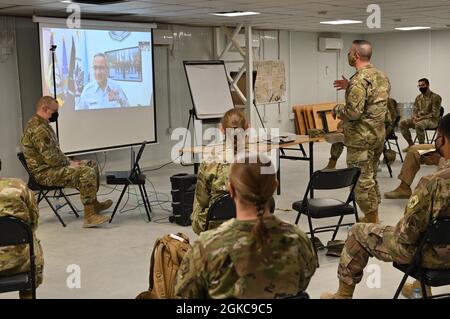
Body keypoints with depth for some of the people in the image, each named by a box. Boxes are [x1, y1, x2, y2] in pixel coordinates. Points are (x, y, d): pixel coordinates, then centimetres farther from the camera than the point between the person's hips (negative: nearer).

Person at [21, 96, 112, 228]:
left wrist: (70, 162, 9)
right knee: (87, 172, -27)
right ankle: (89, 216, -25)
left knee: (92, 164, 14)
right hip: (45, 173, -11)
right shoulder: (38, 129, -22)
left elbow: (56, 151, 22)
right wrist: (69, 164, -11)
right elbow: (51, 159, -26)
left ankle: (94, 203, 24)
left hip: (52, 166, 11)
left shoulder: (41, 124, 14)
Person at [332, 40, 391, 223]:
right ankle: (373, 218, 28)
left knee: (362, 181, -1)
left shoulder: (359, 80, -19)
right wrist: (349, 87, 19)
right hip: (379, 134, 9)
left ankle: (371, 221, 4)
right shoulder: (381, 76, 9)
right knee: (371, 178, 19)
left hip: (361, 138, -9)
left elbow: (353, 112, -25)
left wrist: (337, 110, -5)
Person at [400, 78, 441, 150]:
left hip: (432, 120, -7)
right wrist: (415, 117, -12)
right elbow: (415, 110, 13)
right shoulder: (418, 97, 10)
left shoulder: (435, 97, -11)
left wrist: (420, 118, -22)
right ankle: (411, 144, -5)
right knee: (402, 123, -13)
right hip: (419, 119, 7)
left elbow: (435, 114, -17)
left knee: (418, 125, -39)